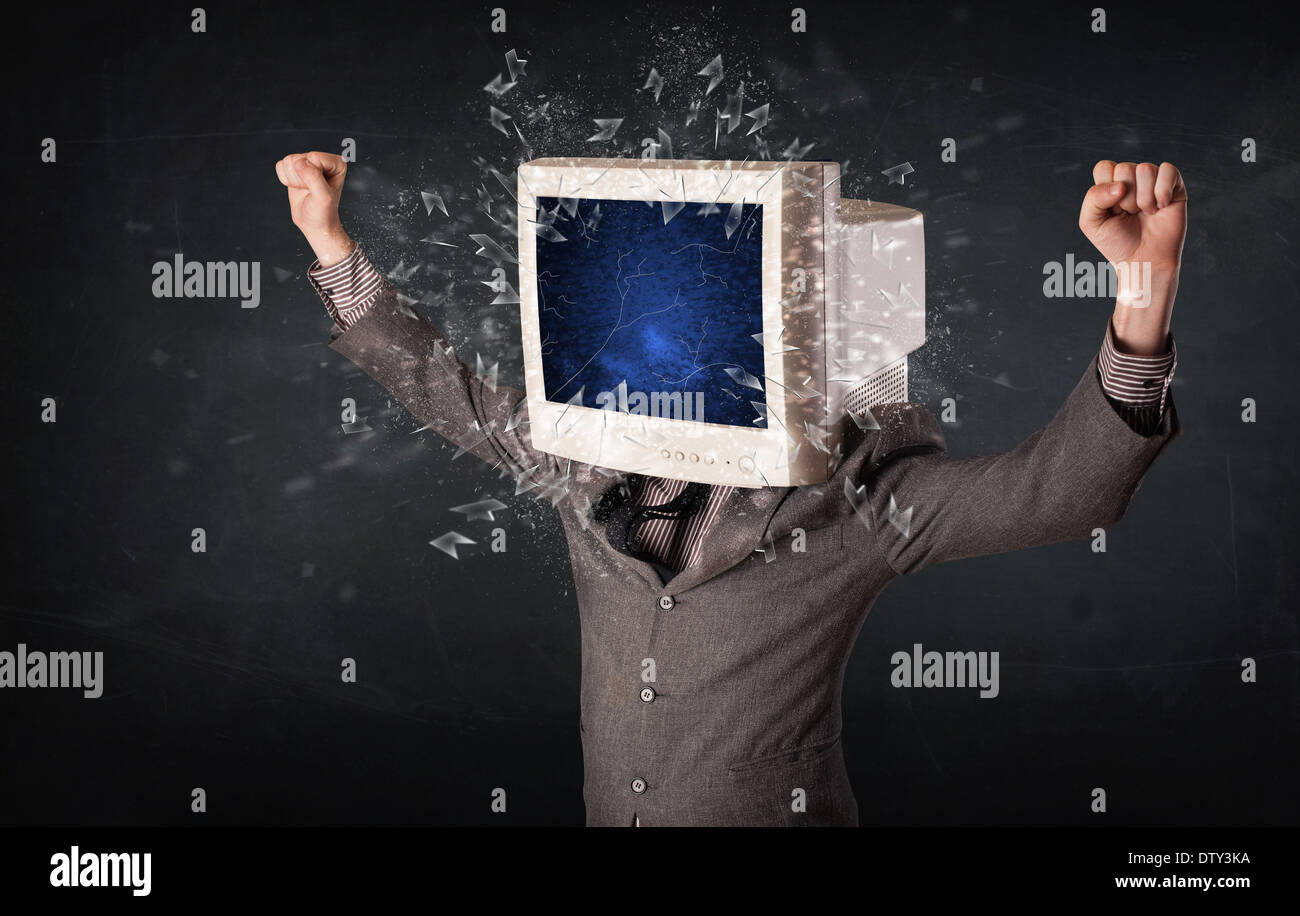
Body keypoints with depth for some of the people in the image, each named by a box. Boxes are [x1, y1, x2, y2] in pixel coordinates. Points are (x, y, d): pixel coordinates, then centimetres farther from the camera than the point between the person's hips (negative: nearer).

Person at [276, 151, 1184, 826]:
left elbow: (1055, 488, -26)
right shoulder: (585, 467, 0)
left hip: (776, 806, -4)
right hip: (607, 806, 5)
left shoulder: (848, 500, -15)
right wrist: (328, 238, 12)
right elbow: (439, 381, 13)